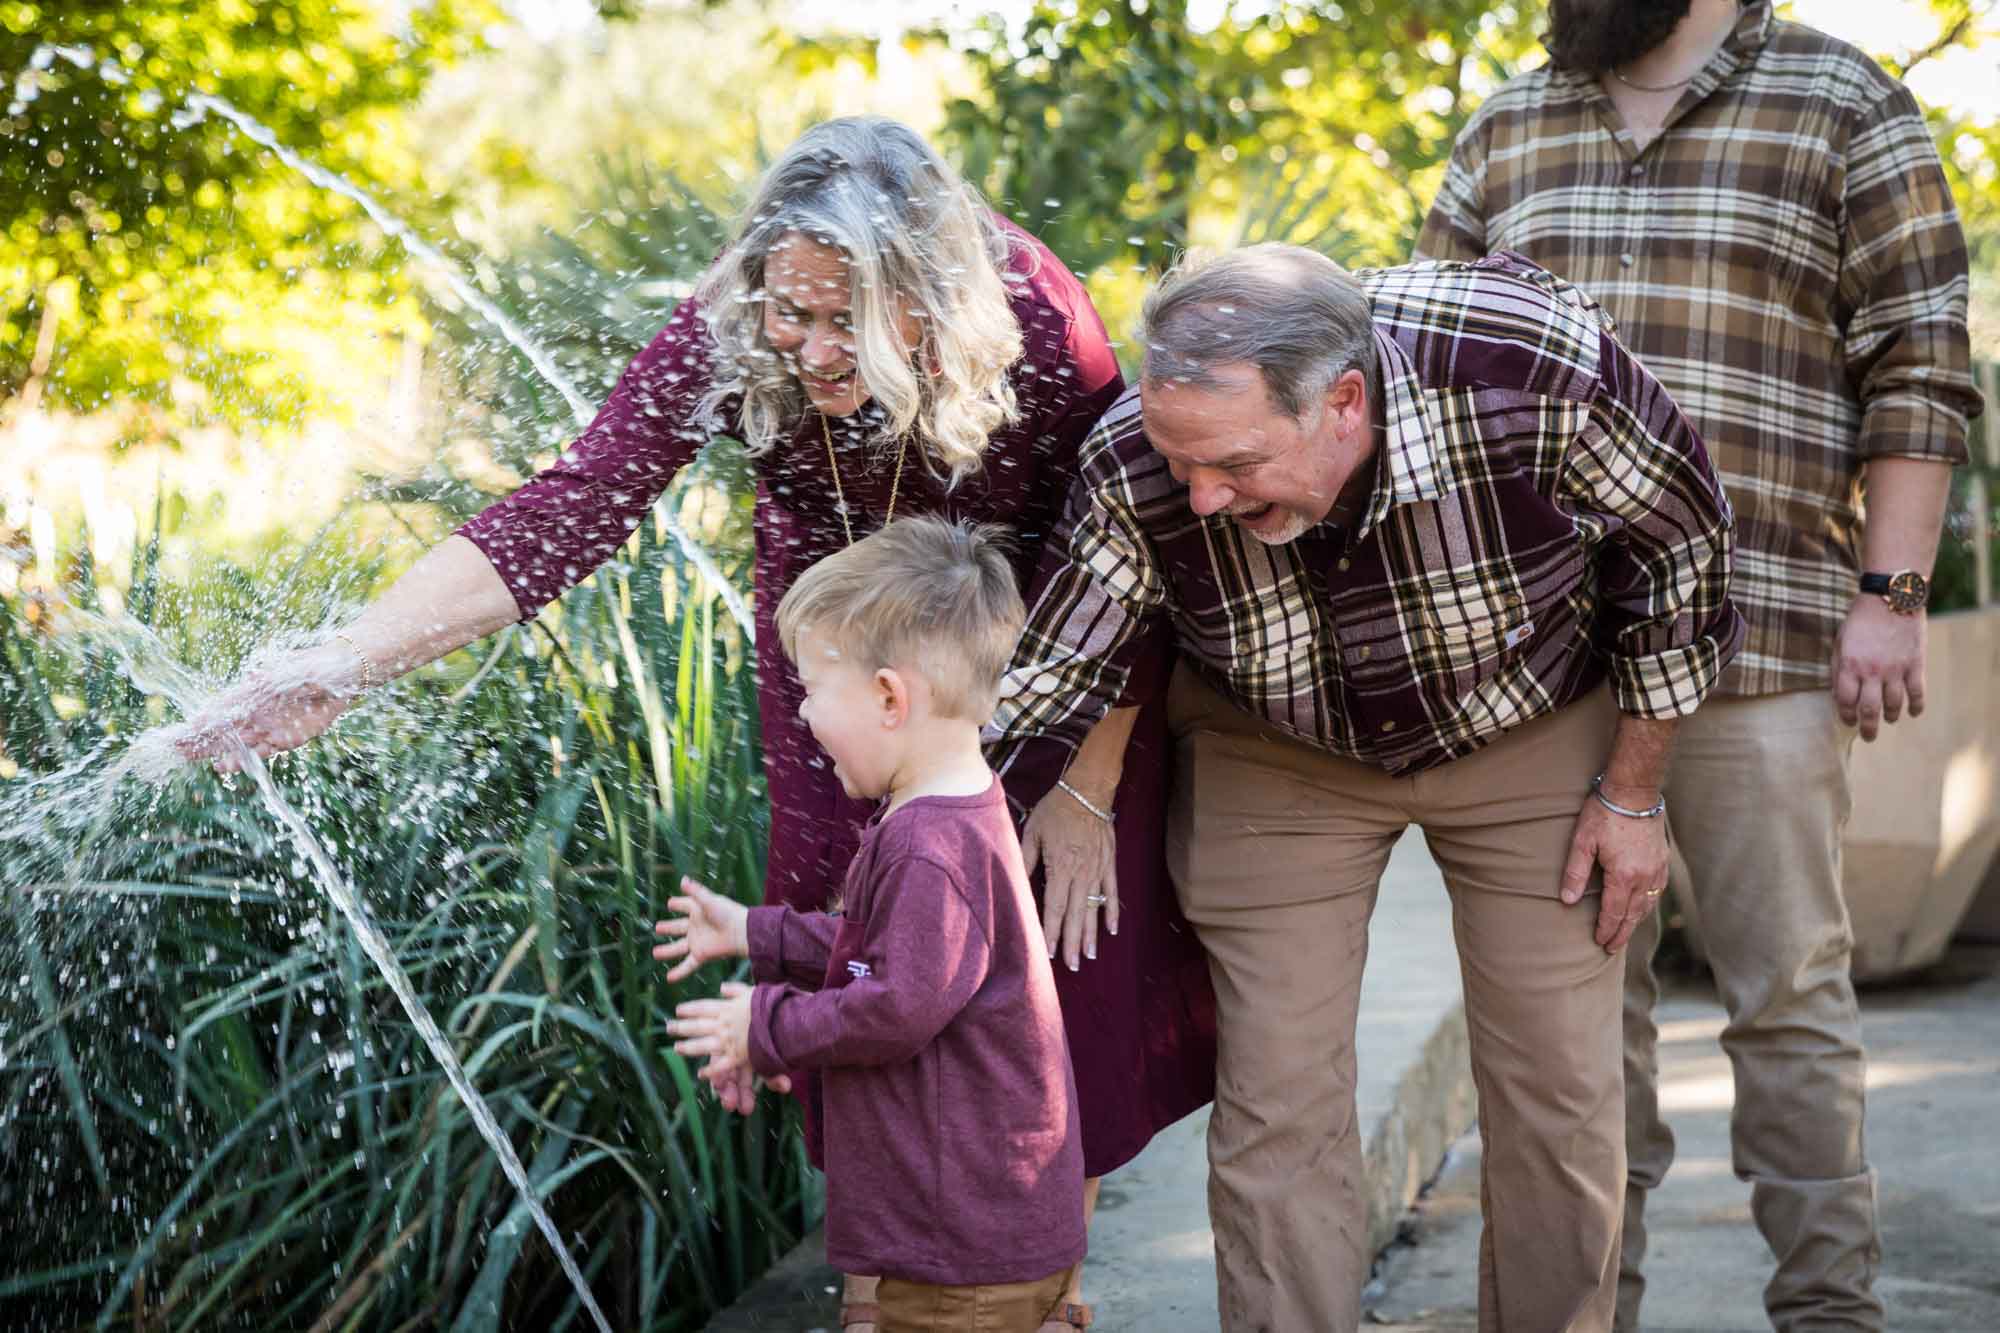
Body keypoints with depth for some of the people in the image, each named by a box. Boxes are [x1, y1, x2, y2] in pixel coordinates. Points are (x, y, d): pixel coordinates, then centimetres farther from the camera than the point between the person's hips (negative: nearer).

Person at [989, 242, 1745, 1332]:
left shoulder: (1539, 369, -35)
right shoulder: (1132, 473, -30)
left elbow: (1680, 545, -15)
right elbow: (1036, 691, -16)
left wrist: (1633, 794, -8)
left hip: (1531, 733, 0)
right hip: (1276, 759, 1)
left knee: (1558, 1088, 2)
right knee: (1274, 1099, -4)